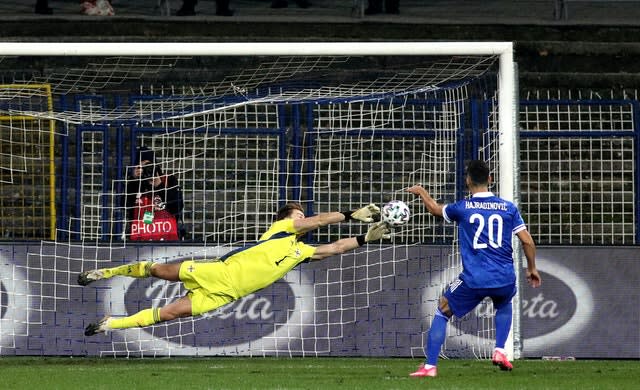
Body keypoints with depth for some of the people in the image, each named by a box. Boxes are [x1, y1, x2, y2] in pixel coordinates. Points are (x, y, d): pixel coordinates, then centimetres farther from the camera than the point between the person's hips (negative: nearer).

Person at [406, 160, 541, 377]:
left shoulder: (462, 208, 1)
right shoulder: (508, 208, 5)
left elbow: (436, 209, 22)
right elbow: (527, 241, 5)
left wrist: (421, 192, 42)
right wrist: (532, 269, 20)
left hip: (473, 280, -2)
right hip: (504, 279, 2)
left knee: (442, 312, 17)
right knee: (504, 305, 37)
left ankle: (430, 366, 8)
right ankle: (500, 351, 18)